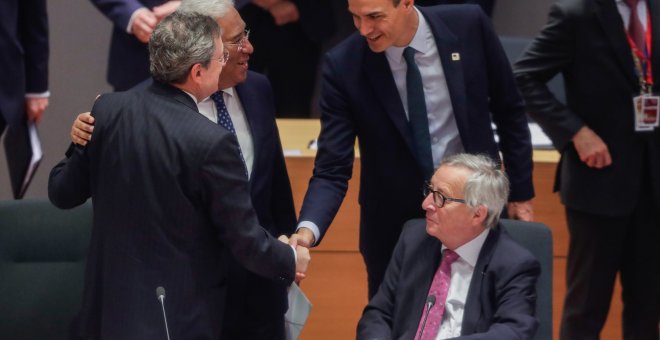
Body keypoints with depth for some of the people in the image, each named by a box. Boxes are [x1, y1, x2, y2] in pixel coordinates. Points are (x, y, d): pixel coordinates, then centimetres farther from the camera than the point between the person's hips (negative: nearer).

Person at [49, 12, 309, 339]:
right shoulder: (211, 142, -22)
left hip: (110, 304, 6)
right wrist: (290, 261, 6)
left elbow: (63, 192, 5)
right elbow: (244, 239, -14)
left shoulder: (107, 110, -7)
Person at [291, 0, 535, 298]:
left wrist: (521, 192, 3)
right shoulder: (343, 67, -18)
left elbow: (509, 110, 0)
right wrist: (307, 230, -35)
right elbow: (332, 170, -17)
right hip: (395, 225, -1)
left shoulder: (467, 25, -15)